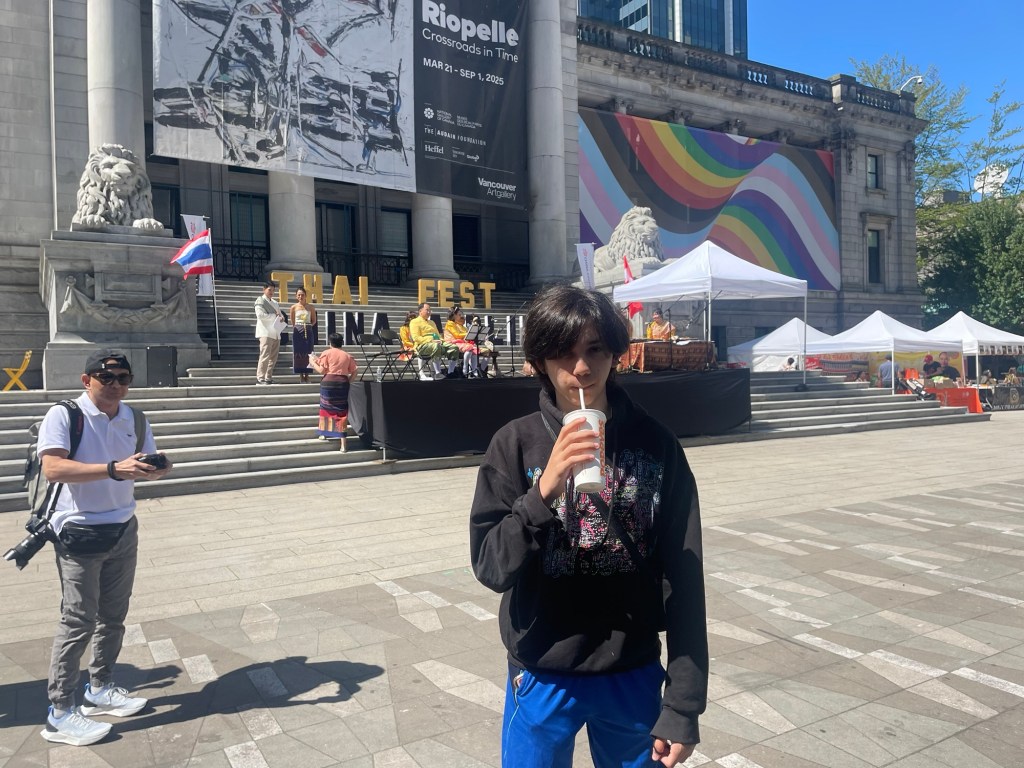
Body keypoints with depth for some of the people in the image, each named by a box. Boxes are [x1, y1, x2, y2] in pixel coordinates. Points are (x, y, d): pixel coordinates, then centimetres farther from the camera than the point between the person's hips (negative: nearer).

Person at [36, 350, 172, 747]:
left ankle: (100, 689, 32)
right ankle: (60, 713, 10)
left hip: (123, 530, 6)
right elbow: (53, 468, -24)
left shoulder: (135, 420, 7)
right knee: (78, 621, -2)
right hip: (79, 534, -6)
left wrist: (158, 467, -14)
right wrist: (114, 469, -33)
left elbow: (151, 464, 11)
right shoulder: (63, 415, -12)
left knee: (113, 616, 15)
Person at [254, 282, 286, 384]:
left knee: (273, 357, 6)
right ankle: (260, 378, -12)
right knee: (265, 356, -13)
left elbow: (280, 314, 26)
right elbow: (260, 315, -13)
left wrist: (281, 317, 1)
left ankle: (269, 378, 11)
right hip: (266, 333, -8)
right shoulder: (260, 301, 1)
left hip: (276, 333, 8)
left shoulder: (275, 303, 24)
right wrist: (274, 315, -8)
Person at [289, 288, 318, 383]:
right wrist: (297, 327, 0)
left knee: (308, 353, 0)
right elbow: (292, 322, 9)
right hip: (297, 332, -1)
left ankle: (307, 375, 6)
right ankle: (301, 376, 4)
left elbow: (314, 321, 12)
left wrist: (308, 326, 0)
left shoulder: (311, 307, 5)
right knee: (298, 353, -1)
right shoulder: (294, 307, 3)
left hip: (308, 331, 1)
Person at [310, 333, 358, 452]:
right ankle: (343, 443, -4)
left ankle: (324, 433, 31)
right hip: (343, 383, 2)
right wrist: (349, 381, 17)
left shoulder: (326, 353, 1)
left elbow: (322, 370, -4)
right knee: (341, 411, 2)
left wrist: (313, 362, 10)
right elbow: (354, 371, 6)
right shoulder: (347, 355, 12)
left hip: (328, 382, -2)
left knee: (326, 407, 18)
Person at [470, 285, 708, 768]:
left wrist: (684, 702, -4)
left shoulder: (655, 445, -8)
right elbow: (490, 567, -12)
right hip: (542, 677, 0)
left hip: (633, 675, 1)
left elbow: (683, 577, -5)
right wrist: (544, 490, -28)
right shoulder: (515, 444, -9)